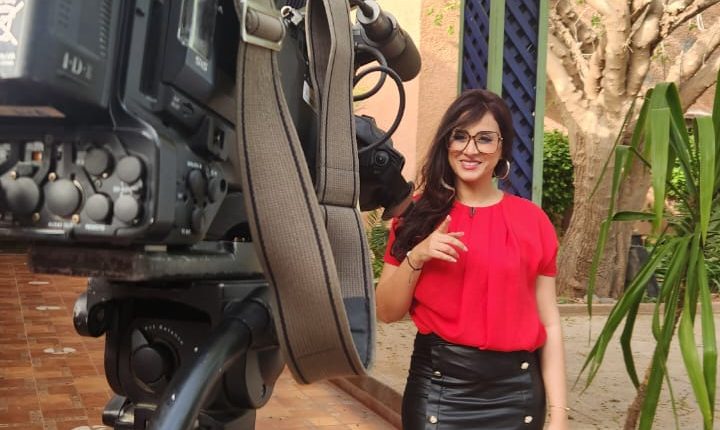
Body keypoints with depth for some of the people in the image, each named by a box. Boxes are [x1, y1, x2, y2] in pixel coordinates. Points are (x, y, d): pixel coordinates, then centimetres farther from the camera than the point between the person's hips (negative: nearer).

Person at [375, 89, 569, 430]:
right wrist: (416, 257, -16)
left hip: (516, 389, 1)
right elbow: (387, 312, -1)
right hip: (438, 386, 0)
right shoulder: (418, 214, 0)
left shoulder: (532, 220, -1)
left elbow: (549, 323, 1)